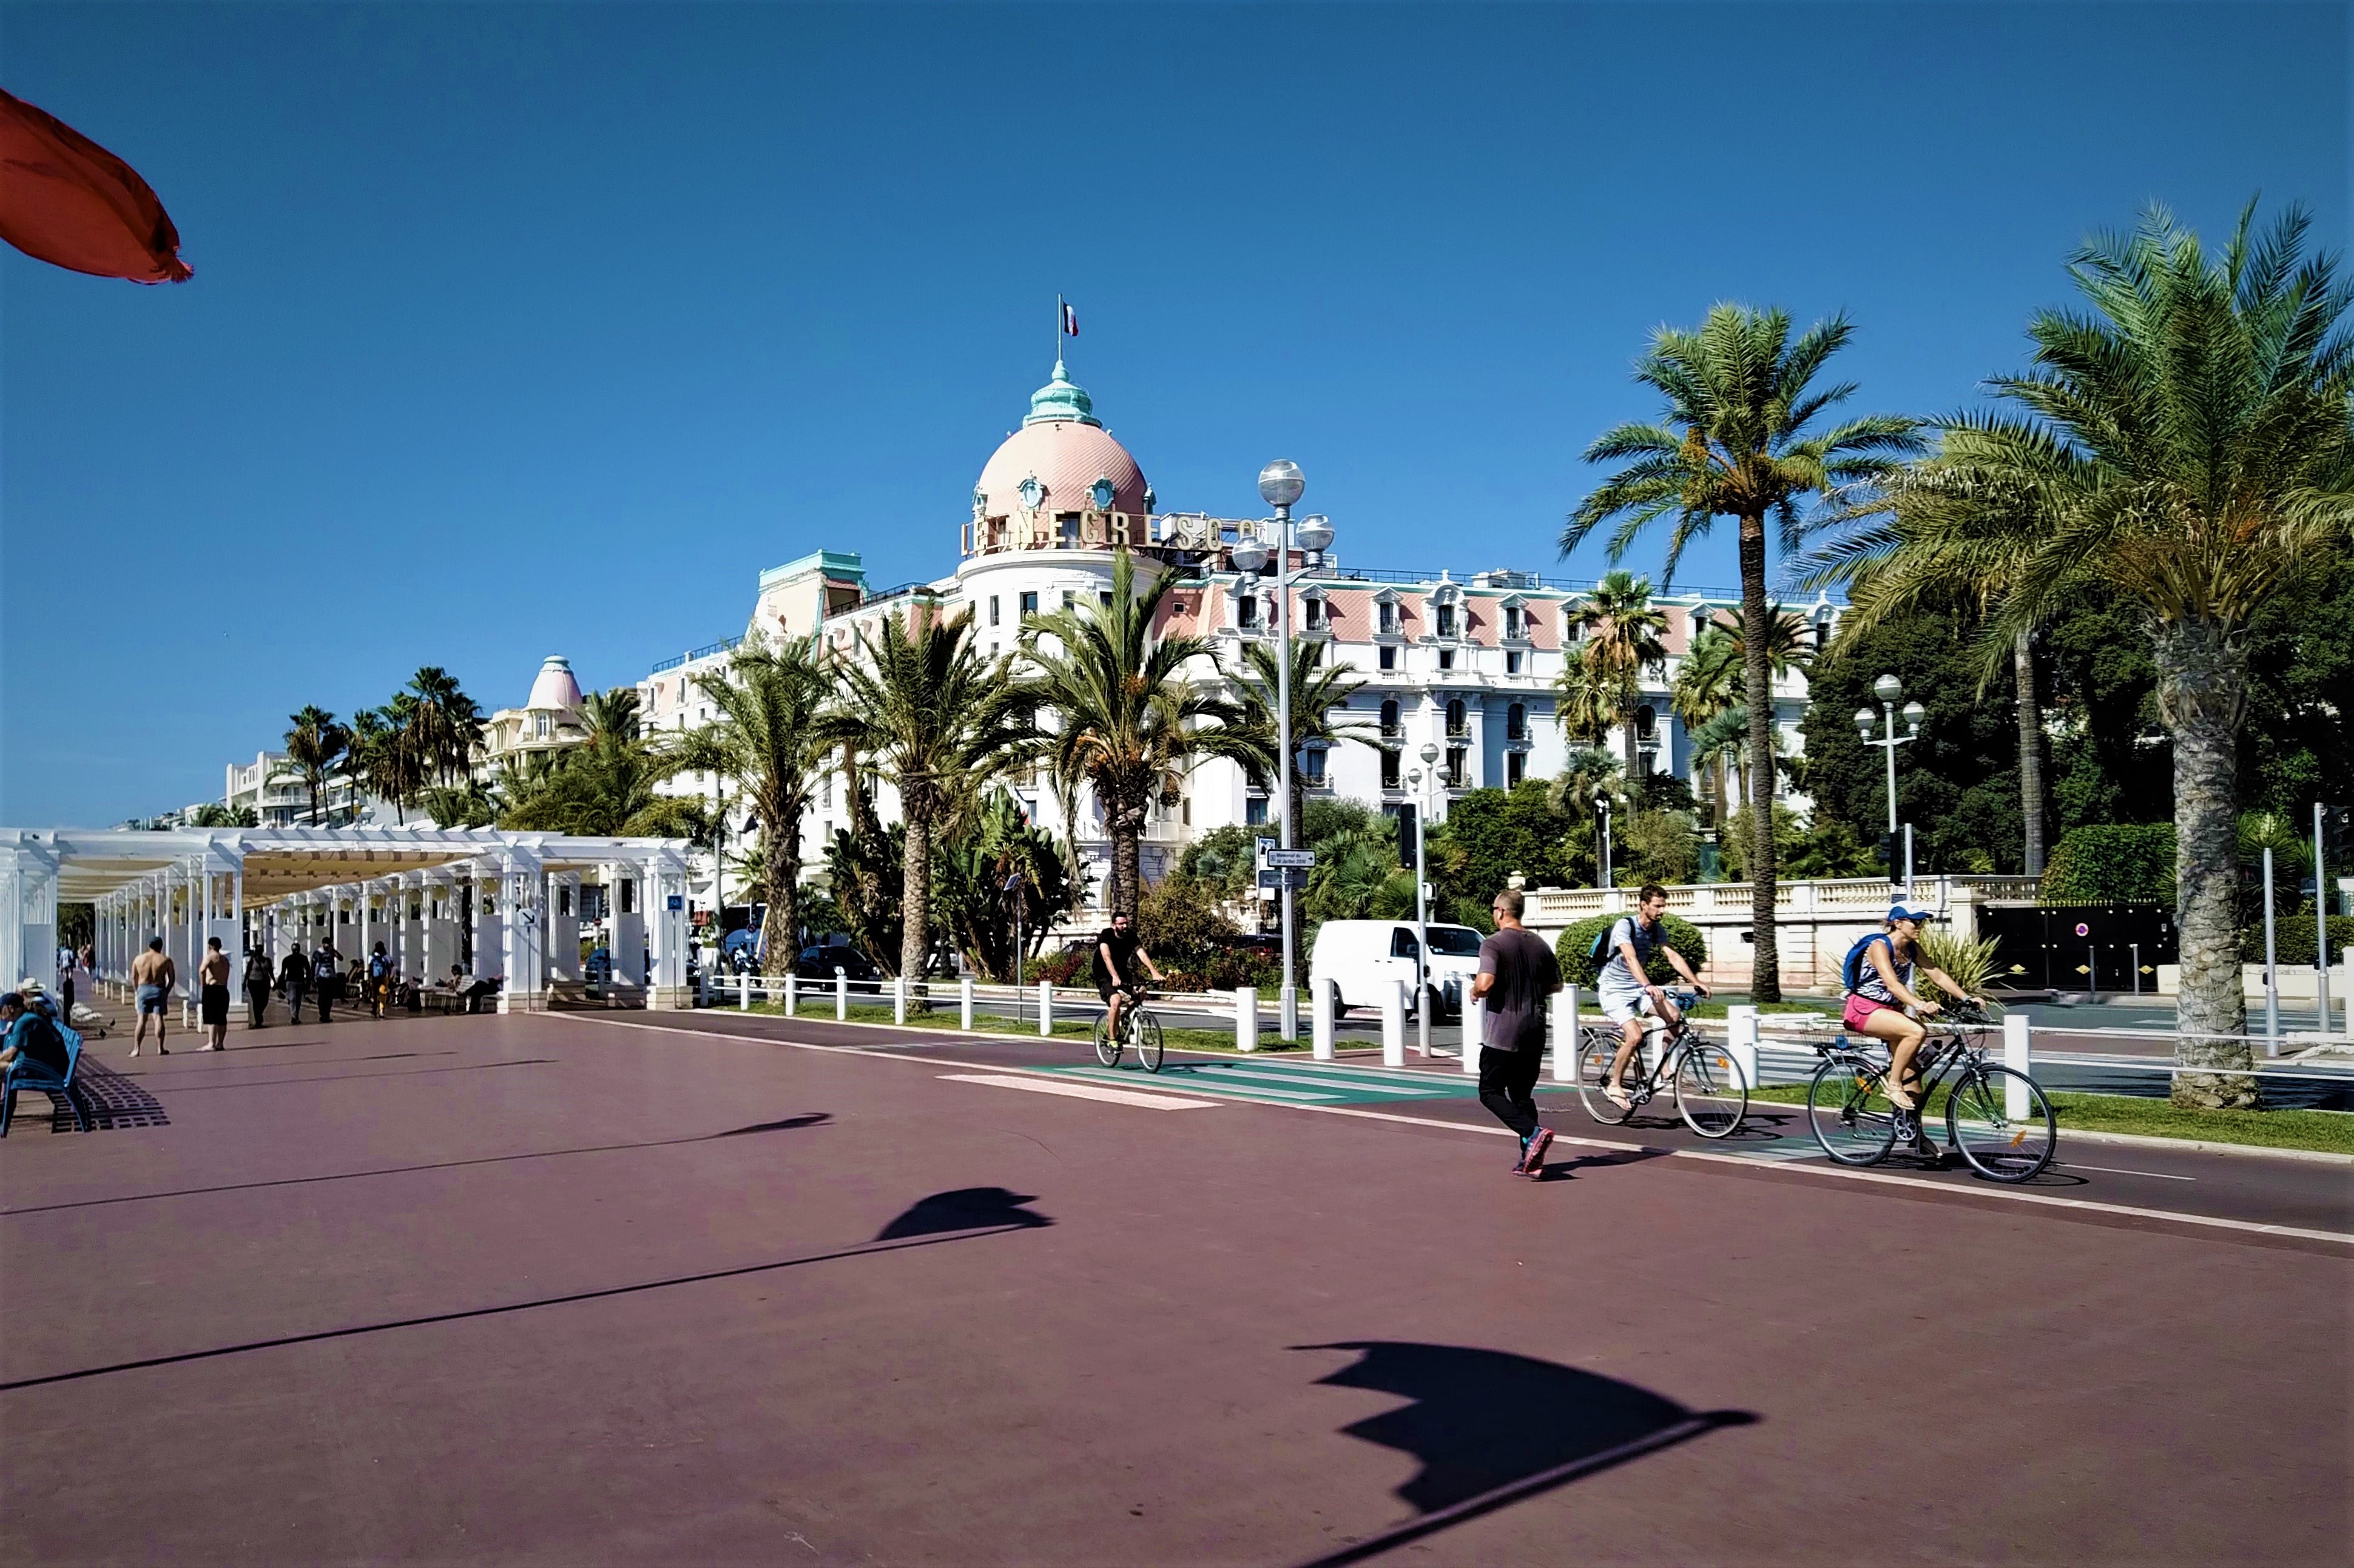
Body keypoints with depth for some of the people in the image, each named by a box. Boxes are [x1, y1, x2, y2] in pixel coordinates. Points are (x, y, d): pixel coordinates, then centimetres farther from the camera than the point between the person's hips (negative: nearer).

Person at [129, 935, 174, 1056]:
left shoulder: (139, 959, 5)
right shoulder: (166, 960, -1)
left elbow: (134, 978, 8)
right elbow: (172, 978, 1)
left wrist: (136, 992, 18)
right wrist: (167, 992, 12)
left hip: (143, 990, 2)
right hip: (158, 990, -2)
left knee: (142, 1020, 5)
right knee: (158, 1019, -3)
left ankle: (136, 1049, 2)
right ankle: (160, 1048, -6)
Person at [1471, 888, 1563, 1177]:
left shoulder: (1493, 944, -11)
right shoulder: (1539, 944, 9)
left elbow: (1485, 983, -24)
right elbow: (1556, 985, 16)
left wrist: (1475, 991, -3)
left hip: (1503, 1033, -6)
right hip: (1534, 1032, 6)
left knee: (1491, 1092, 3)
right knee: (1523, 1094, 14)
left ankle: (1533, 1132, -17)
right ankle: (1531, 1159, 9)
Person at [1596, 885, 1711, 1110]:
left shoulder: (1656, 929, 2)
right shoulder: (1625, 925, -20)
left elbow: (1673, 957, -3)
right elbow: (1631, 958, -33)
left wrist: (1696, 982, -16)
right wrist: (1648, 986, -48)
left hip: (1637, 988, 7)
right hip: (1614, 990, -7)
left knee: (1674, 1015, -17)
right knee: (1635, 1036, -24)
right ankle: (1614, 1085, -5)